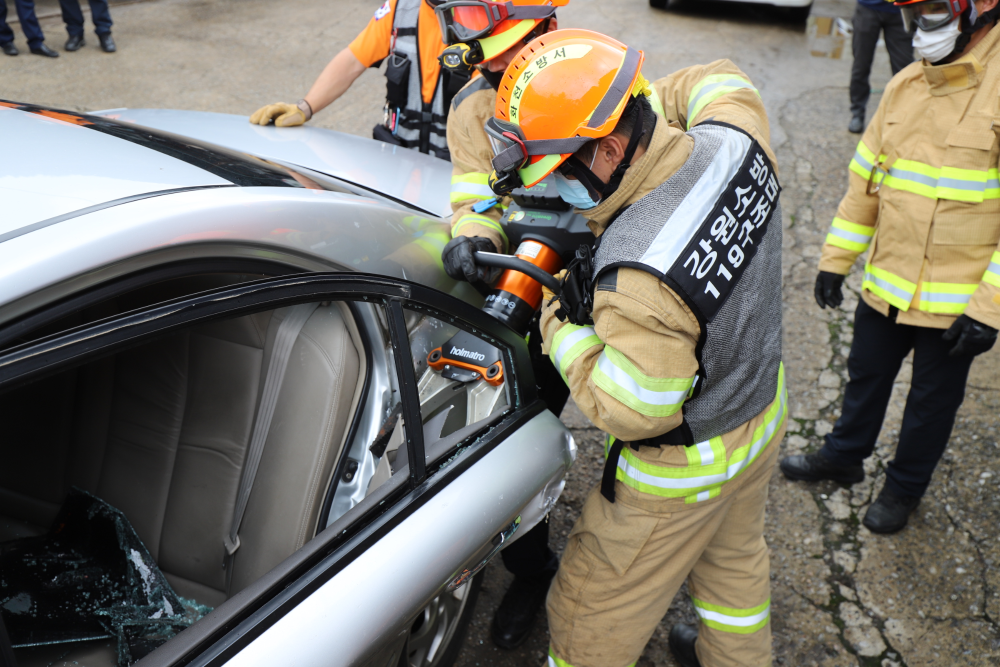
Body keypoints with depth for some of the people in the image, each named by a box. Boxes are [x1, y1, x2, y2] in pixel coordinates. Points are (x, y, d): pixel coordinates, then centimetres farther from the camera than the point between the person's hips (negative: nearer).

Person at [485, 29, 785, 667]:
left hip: (684, 466, -8)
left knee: (593, 613, 13)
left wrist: (563, 326, -19)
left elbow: (633, 412, -28)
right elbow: (721, 81, 7)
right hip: (765, 406, 9)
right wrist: (636, 103, 0)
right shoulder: (736, 140, -18)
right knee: (733, 553, 35)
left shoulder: (638, 278, -41)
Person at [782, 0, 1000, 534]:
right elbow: (865, 180, 10)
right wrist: (835, 260, 9)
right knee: (866, 376, 22)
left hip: (956, 300, -5)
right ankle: (844, 456, 45)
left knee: (932, 399, 15)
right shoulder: (905, 85, 2)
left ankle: (905, 486, 37)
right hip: (886, 283, 5)